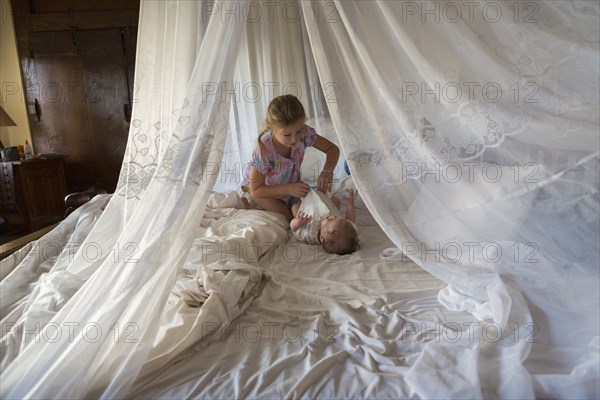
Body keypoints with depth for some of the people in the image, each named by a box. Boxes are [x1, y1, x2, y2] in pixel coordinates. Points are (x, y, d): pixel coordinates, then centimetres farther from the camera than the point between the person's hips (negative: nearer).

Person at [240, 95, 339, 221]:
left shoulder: (304, 133, -27)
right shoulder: (263, 149, -38)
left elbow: (333, 148, -12)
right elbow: (256, 191, -29)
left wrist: (327, 171, -32)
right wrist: (289, 188, -38)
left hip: (290, 185, 5)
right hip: (262, 190, -5)